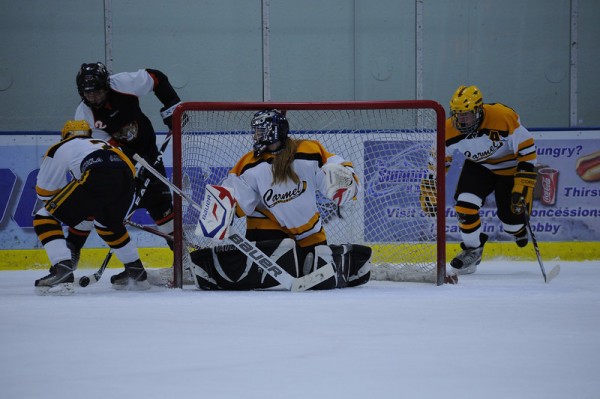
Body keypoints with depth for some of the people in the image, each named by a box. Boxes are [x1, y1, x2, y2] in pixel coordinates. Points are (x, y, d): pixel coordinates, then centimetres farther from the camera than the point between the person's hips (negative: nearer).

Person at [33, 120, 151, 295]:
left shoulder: (60, 148, 26)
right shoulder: (103, 144, 42)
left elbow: (44, 190, 24)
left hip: (96, 180, -6)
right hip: (126, 180, 6)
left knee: (44, 218, 6)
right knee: (107, 223, 37)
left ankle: (62, 271, -12)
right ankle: (137, 272, 40)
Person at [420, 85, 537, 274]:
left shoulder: (504, 117, -35)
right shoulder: (449, 130, -22)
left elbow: (526, 148, -27)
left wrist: (524, 184, -29)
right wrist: (430, 188, -5)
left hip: (509, 165, -3)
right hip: (477, 166, 3)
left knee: (511, 212, -5)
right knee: (465, 204, -18)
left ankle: (519, 230, 35)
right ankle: (472, 249, 4)